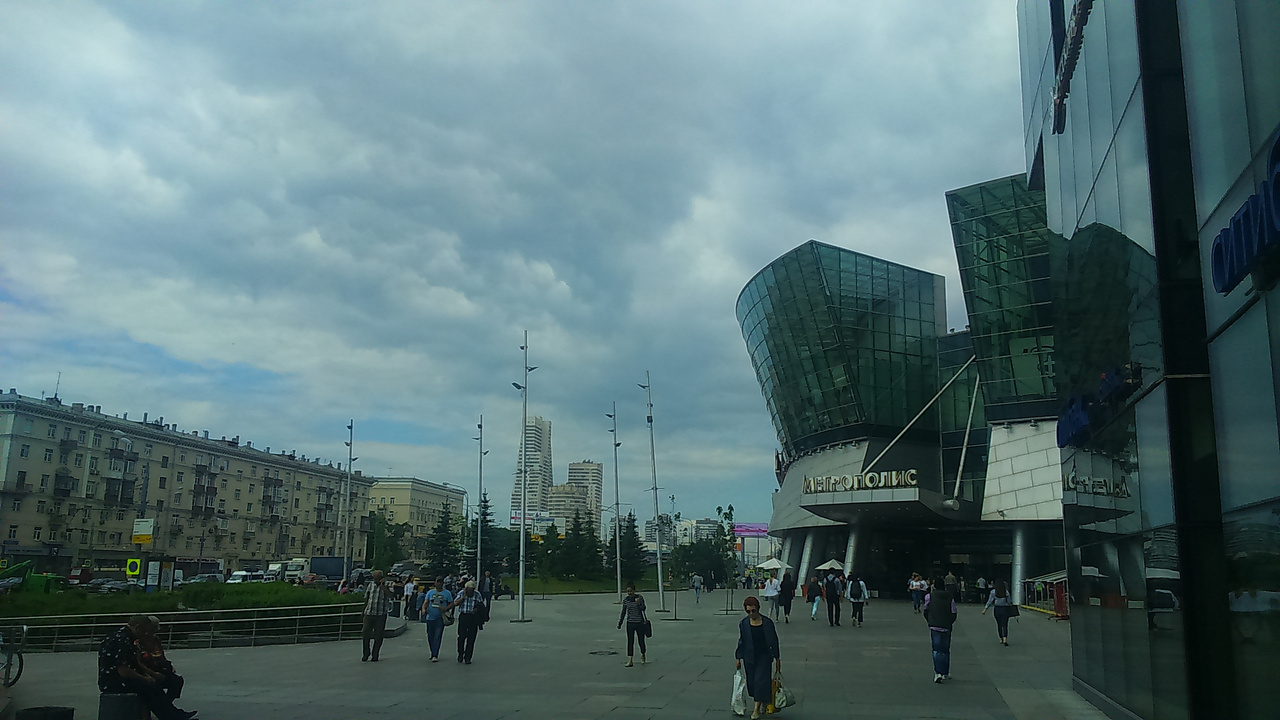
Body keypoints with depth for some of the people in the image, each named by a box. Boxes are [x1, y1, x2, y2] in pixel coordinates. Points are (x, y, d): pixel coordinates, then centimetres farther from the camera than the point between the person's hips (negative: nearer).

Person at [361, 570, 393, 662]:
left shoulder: (386, 586, -1)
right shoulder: (370, 585, 9)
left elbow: (389, 595, -20)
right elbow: (366, 598, 18)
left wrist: (382, 585, -18)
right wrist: (365, 609, 18)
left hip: (381, 614, -2)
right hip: (369, 613, 3)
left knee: (378, 635, 2)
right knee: (365, 633, -2)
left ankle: (375, 655, 14)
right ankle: (366, 653, 17)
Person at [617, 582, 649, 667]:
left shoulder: (640, 598, -6)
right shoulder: (625, 600, 0)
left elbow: (643, 609, -8)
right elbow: (623, 612, 8)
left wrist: (639, 603, -27)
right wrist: (620, 623, 8)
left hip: (639, 622, -1)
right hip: (630, 623, 1)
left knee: (641, 640, 9)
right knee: (630, 642, -3)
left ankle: (642, 655, 36)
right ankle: (630, 661, -3)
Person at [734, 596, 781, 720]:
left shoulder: (767, 622, -8)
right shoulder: (743, 623, -4)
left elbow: (774, 640, 0)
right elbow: (741, 642, 5)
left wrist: (777, 658, 3)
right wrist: (738, 658, 5)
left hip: (764, 656, -2)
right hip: (750, 657, 2)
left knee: (761, 680, -7)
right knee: (752, 682, 8)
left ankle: (757, 709, 2)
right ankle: (764, 704, 29)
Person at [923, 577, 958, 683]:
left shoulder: (929, 597, -5)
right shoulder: (950, 598, -1)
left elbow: (926, 611, 4)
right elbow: (953, 614, 0)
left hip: (934, 626, -2)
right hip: (946, 627, 2)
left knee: (936, 650, -1)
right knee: (945, 650, 15)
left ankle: (938, 673, -15)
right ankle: (945, 673, 22)